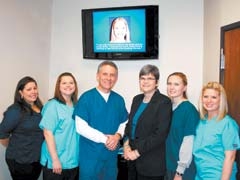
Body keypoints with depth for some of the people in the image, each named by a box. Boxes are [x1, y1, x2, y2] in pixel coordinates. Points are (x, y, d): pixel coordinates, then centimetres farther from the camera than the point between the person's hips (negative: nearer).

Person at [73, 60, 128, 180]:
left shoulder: (119, 99, 6)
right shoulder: (86, 97, -9)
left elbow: (124, 123, 11)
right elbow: (80, 127, -15)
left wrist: (118, 135, -10)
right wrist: (105, 138, -18)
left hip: (111, 154, 5)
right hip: (90, 154, -4)